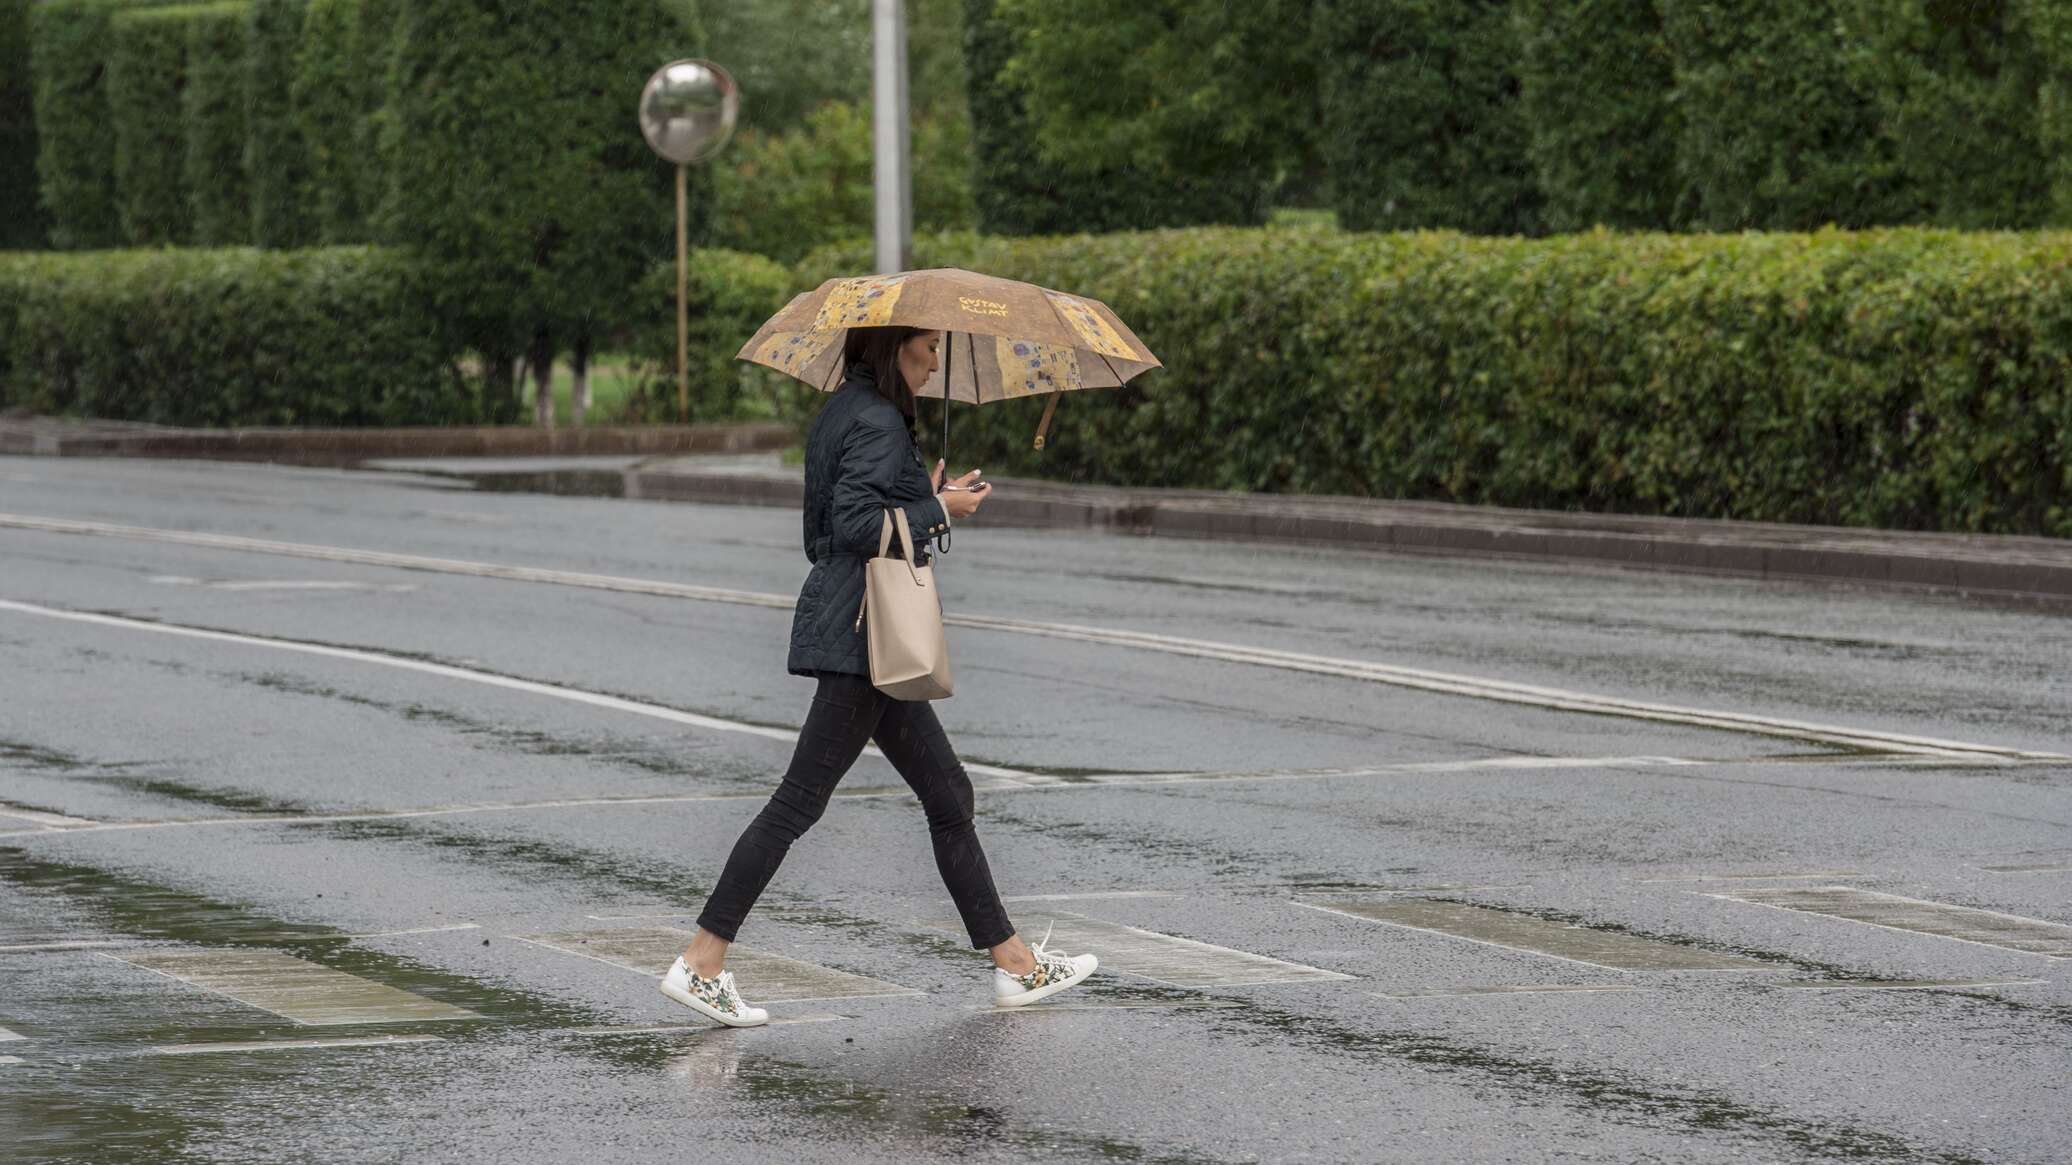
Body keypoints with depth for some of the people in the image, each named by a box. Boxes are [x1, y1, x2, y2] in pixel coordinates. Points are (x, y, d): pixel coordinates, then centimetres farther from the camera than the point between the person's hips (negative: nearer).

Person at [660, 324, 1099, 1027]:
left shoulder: (841, 414, 16)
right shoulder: (878, 421, -13)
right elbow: (854, 523, -23)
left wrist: (929, 504, 17)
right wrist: (936, 508, -11)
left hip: (864, 641, 11)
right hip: (860, 633, -11)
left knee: (948, 795, 12)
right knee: (799, 801, -9)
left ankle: (1013, 963, 16)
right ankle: (700, 965, -8)